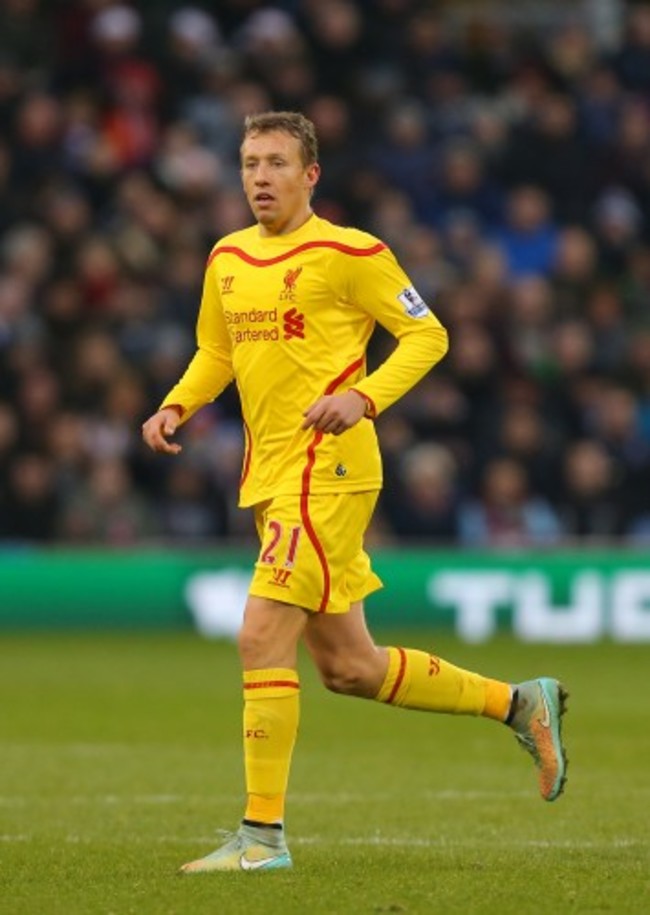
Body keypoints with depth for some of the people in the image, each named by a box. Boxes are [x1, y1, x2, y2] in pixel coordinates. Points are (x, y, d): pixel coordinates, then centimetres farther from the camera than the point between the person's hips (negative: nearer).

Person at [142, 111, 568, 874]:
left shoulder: (347, 254, -8)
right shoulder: (228, 258, 13)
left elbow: (428, 334, -5)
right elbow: (215, 351, 25)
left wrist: (364, 398, -20)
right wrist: (176, 406, 5)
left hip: (326, 473, -8)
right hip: (268, 478, 8)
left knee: (262, 638, -15)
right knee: (348, 667, 12)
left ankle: (263, 835, -9)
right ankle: (518, 703, 29)